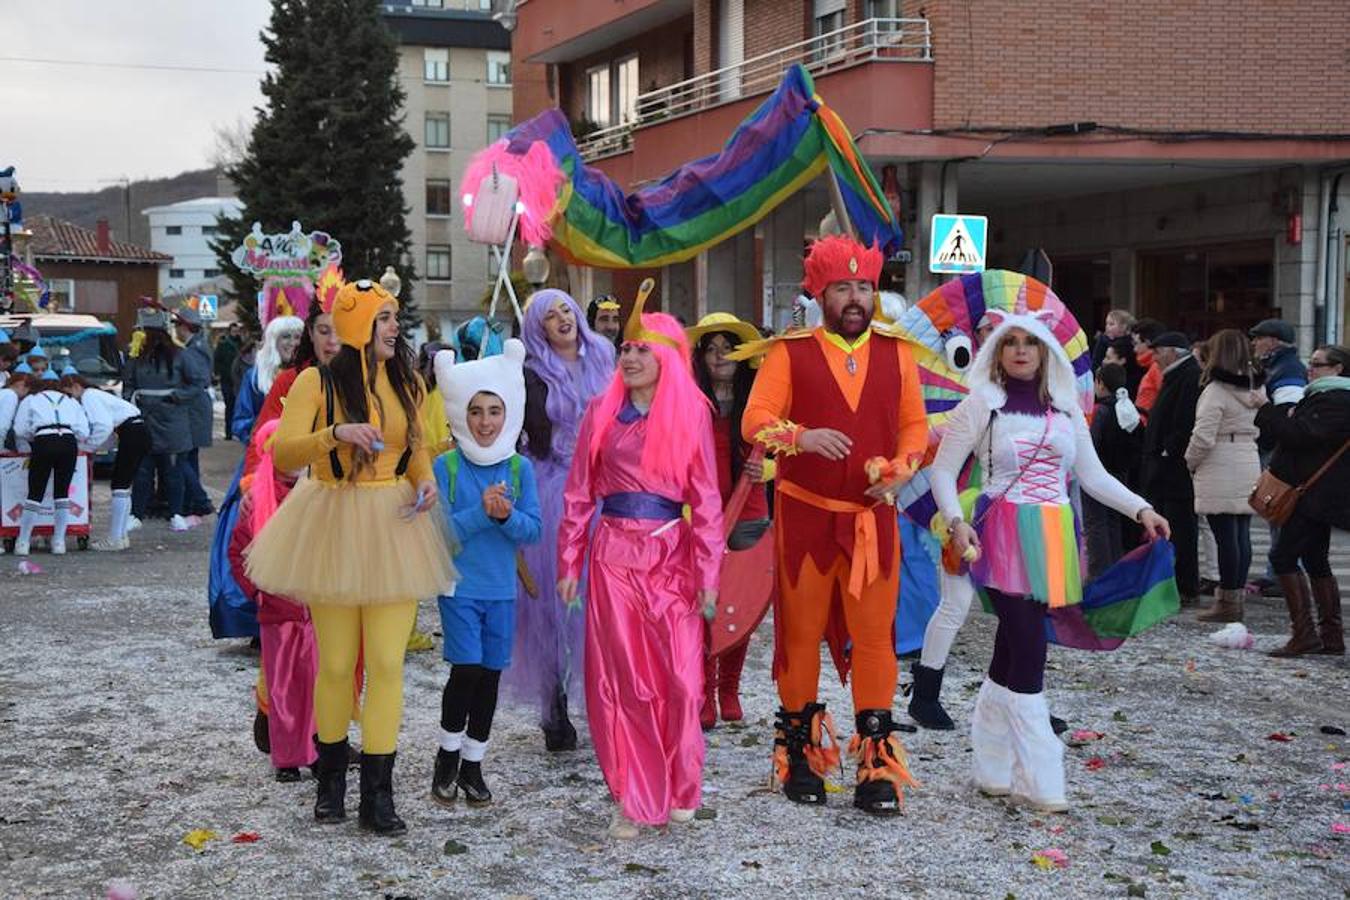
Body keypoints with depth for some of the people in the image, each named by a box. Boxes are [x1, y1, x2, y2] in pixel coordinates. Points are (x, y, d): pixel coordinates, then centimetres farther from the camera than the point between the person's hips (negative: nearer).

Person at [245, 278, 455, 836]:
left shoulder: (407, 382, 9)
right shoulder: (317, 383, -5)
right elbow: (282, 453, -14)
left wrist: (425, 481, 1)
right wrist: (335, 434, -29)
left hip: (394, 526, 3)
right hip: (333, 525, -3)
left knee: (387, 662, -3)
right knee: (336, 663, 5)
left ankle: (378, 794, 5)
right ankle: (331, 778, 27)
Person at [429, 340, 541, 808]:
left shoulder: (520, 467, 2)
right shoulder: (445, 466, -6)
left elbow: (533, 530, -1)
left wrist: (508, 515, -19)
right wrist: (481, 512, -22)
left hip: (502, 589, 3)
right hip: (459, 585, -3)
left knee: (491, 674, 8)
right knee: (467, 668, -11)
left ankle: (472, 764, 22)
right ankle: (448, 756, 10)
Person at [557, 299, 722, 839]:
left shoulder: (691, 414, 3)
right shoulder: (601, 413, 7)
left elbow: (706, 499, 1)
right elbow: (579, 493, 8)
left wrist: (708, 574, -3)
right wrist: (569, 564, 3)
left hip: (671, 555, -1)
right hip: (613, 555, 1)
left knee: (680, 677, -1)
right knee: (621, 677, 2)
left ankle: (677, 792, 17)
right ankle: (634, 799, 11)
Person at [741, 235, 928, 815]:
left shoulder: (896, 354, 7)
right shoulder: (790, 353, -1)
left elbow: (915, 425, 12)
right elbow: (755, 421, -8)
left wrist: (899, 470, -7)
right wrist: (802, 437, -26)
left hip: (872, 517, 1)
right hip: (804, 514, -1)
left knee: (874, 635, -1)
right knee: (802, 632, 7)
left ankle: (878, 765, 6)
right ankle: (800, 754, 22)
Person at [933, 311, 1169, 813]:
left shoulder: (1066, 409, 13)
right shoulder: (982, 404, 0)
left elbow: (1092, 475, 15)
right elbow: (943, 470, -2)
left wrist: (1141, 509, 3)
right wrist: (956, 521, -17)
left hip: (1052, 536, 5)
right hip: (1004, 536, -4)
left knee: (1011, 649, 9)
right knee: (1028, 650, -10)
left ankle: (992, 768, 18)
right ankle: (1038, 780, -4)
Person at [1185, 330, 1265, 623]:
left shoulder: (1216, 391, -14)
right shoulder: (1256, 389, 10)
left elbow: (1203, 437, -16)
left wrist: (1191, 462, -3)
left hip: (1220, 473, -8)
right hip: (1250, 467, 8)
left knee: (1226, 537, -4)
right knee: (1242, 536, 9)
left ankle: (1227, 602, -1)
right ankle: (1237, 596, 15)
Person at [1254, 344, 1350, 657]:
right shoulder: (1323, 396, 20)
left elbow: (1303, 434, -24)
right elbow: (1300, 427, 20)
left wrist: (1266, 411, -19)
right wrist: (1287, 414, 0)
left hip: (1314, 497, -11)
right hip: (1316, 497, 11)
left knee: (1283, 556, -13)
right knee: (1316, 561, 14)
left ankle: (1304, 633, -13)